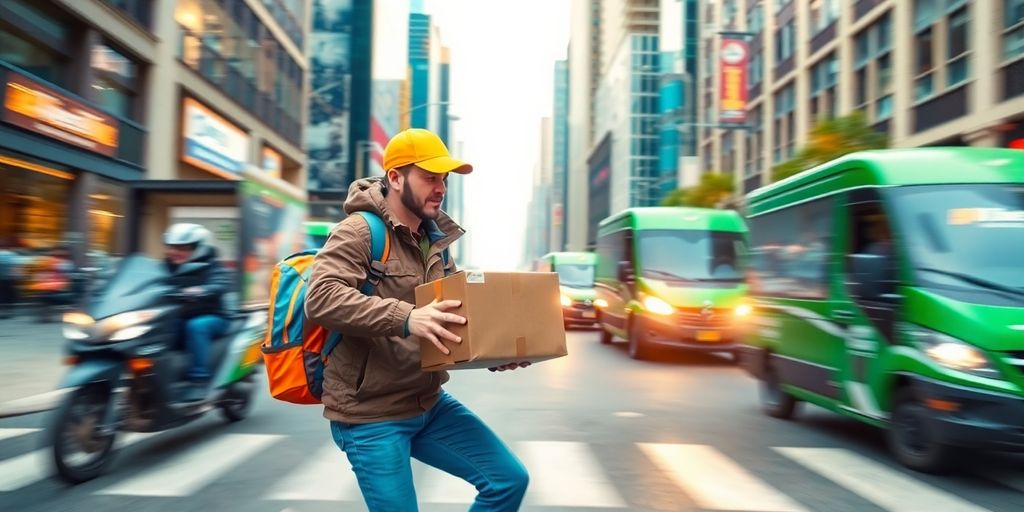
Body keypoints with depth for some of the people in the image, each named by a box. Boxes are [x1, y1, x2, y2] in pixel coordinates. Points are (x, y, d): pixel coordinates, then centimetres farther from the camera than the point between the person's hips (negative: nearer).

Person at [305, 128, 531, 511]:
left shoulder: (435, 241, 10)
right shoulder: (359, 231, -13)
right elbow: (320, 298, -28)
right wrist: (405, 317, -38)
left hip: (430, 404, 7)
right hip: (370, 414, -7)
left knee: (509, 479, 6)